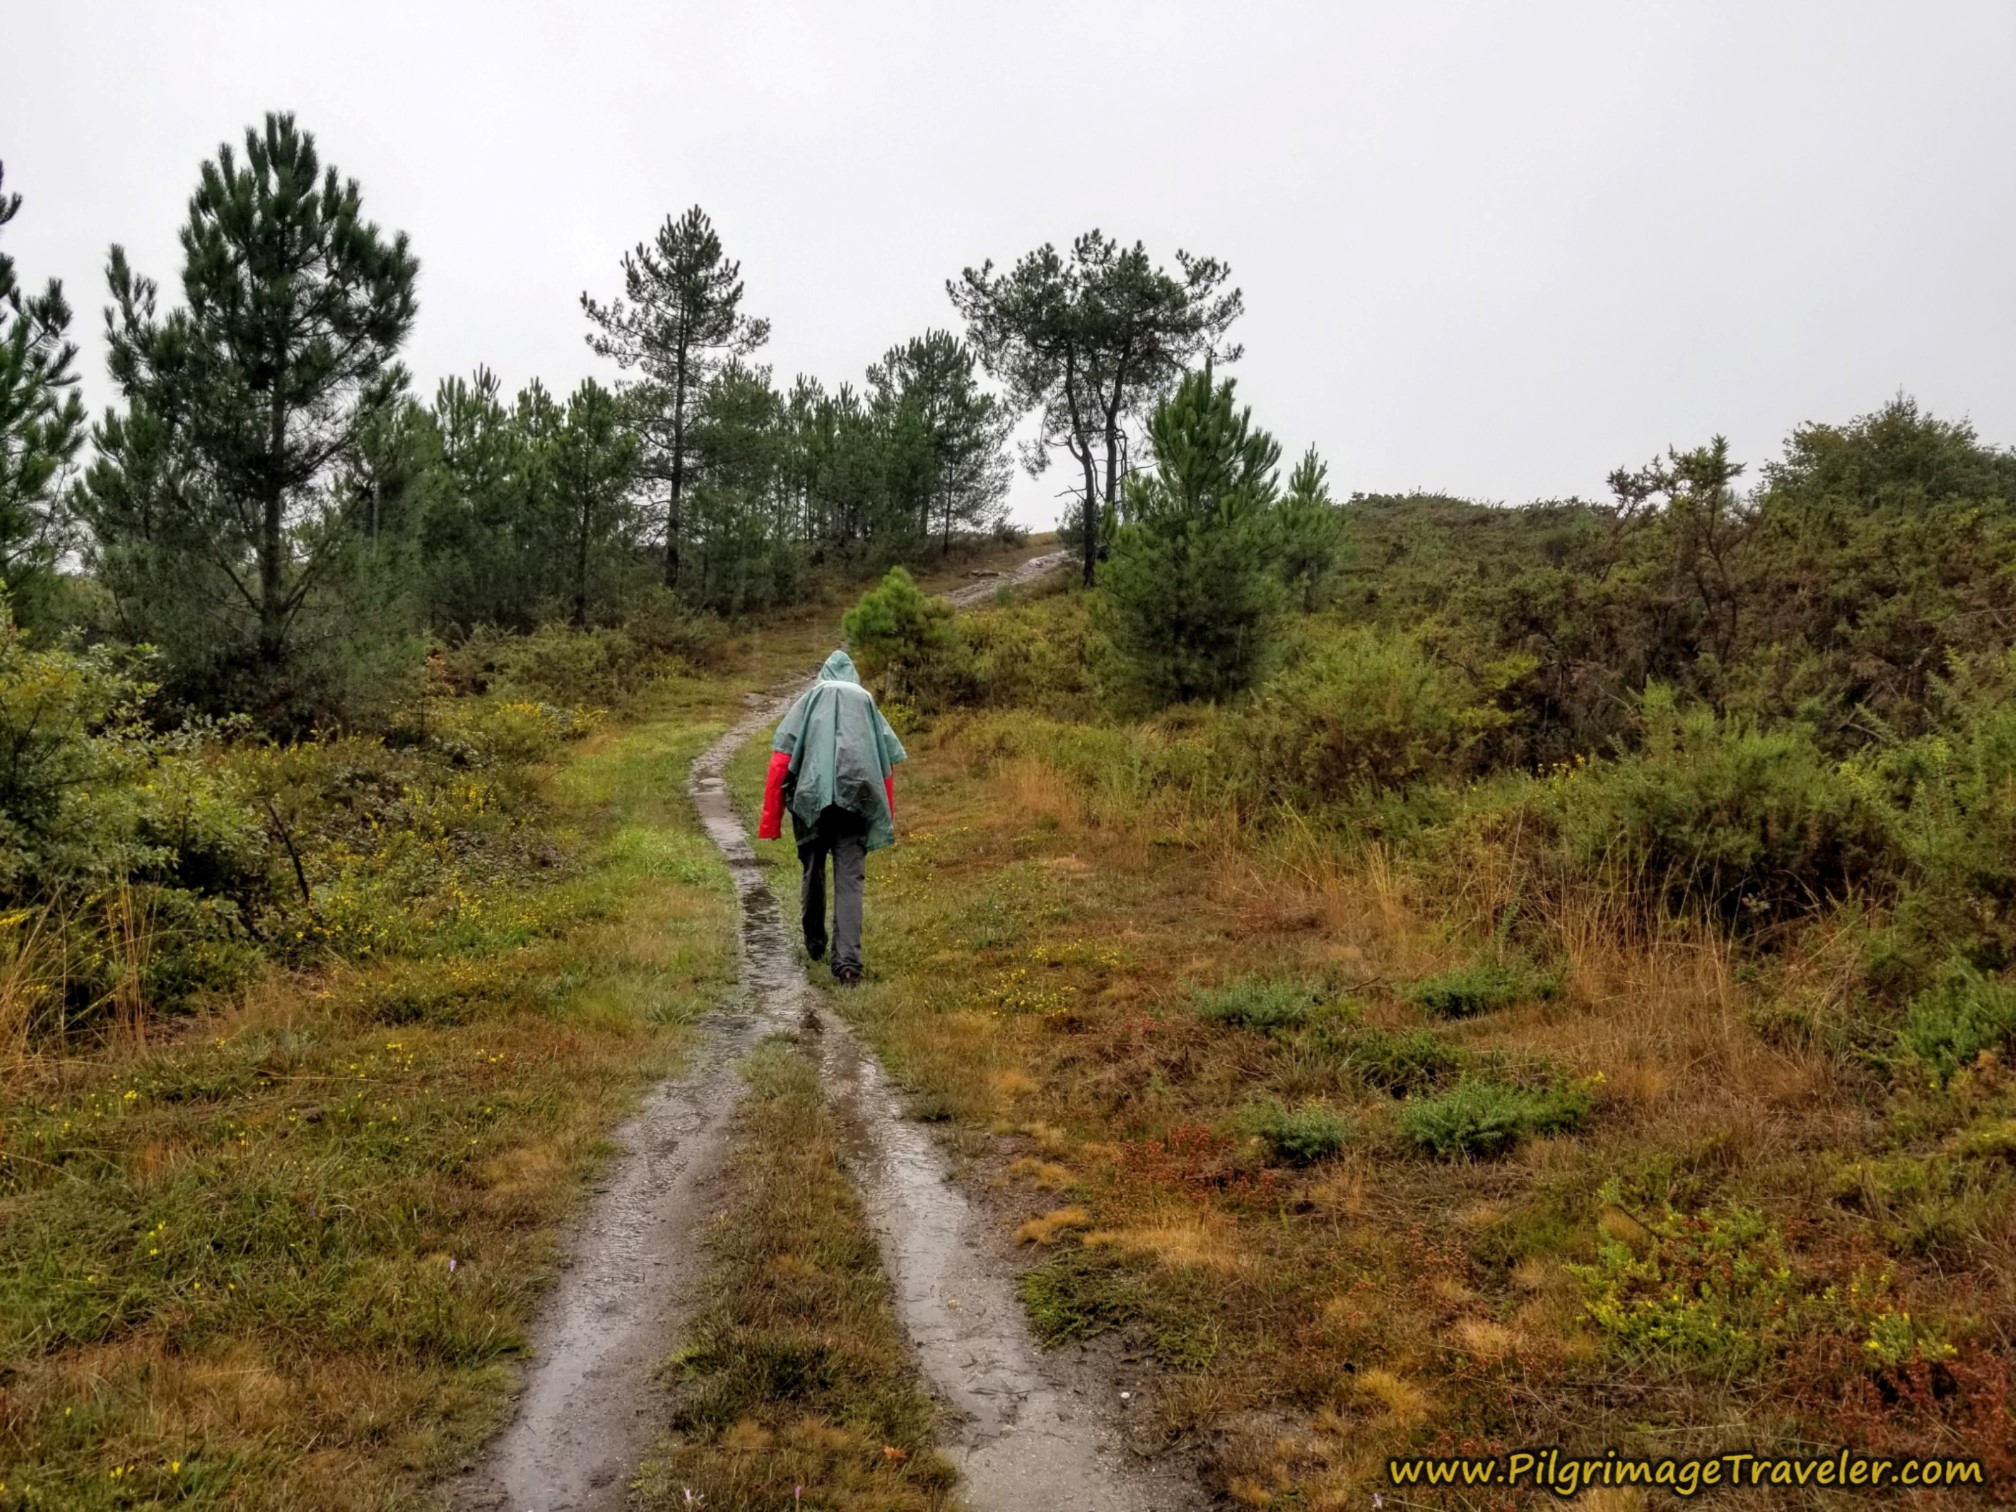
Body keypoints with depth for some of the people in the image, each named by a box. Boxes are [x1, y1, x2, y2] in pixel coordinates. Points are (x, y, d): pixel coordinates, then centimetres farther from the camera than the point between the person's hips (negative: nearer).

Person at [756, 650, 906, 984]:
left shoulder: (811, 698, 12)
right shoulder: (867, 702, 17)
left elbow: (781, 757, 2)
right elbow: (888, 765, 13)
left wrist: (771, 819, 3)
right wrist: (887, 822, 17)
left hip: (813, 795, 0)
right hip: (858, 800, 0)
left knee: (813, 870, 20)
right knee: (850, 878, -1)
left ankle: (815, 942, 35)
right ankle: (848, 960, -13)